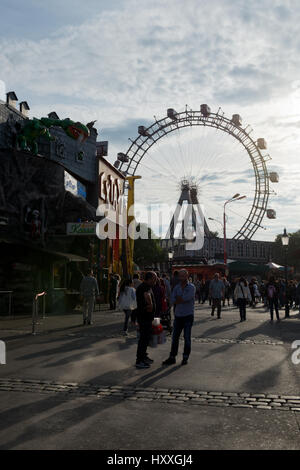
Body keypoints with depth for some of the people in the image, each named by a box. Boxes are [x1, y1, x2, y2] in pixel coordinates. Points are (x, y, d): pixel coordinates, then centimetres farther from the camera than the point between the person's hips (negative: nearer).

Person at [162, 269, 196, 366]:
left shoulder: (191, 287, -6)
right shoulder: (176, 287, 8)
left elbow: (186, 298, -20)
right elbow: (172, 300, -3)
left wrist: (178, 299, -6)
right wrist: (182, 299, -13)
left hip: (188, 316, -4)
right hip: (178, 315, 4)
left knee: (187, 337, 4)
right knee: (175, 337, 6)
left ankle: (185, 358, 15)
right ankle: (172, 357, 13)